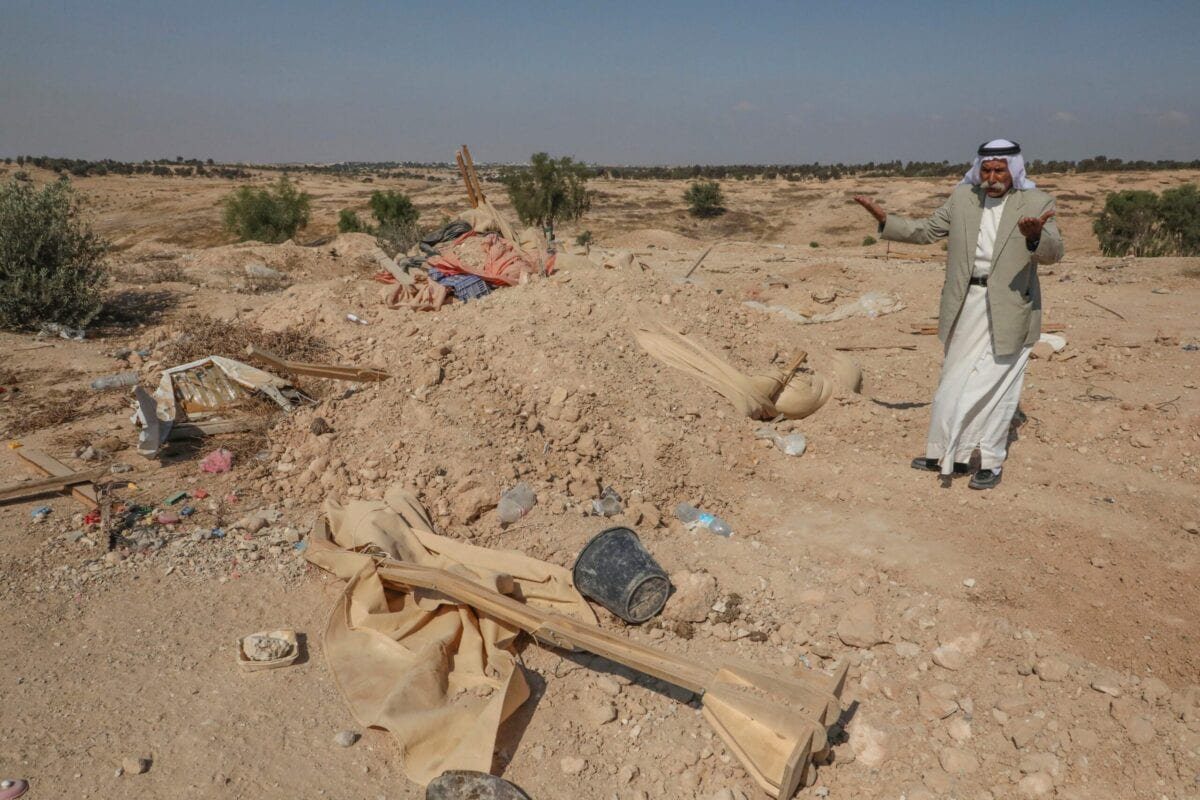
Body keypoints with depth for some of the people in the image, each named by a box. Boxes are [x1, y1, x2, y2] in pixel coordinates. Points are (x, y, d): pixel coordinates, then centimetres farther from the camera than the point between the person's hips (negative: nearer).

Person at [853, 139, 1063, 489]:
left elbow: (1053, 252, -17)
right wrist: (885, 219, 2)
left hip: (1009, 307, -4)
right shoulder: (962, 197, 5)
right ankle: (952, 456, 28)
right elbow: (926, 230, 13)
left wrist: (1036, 236, -39)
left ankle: (991, 463, 18)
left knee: (995, 385, 3)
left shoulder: (1037, 203, -6)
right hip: (967, 305, 4)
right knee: (955, 381, 13)